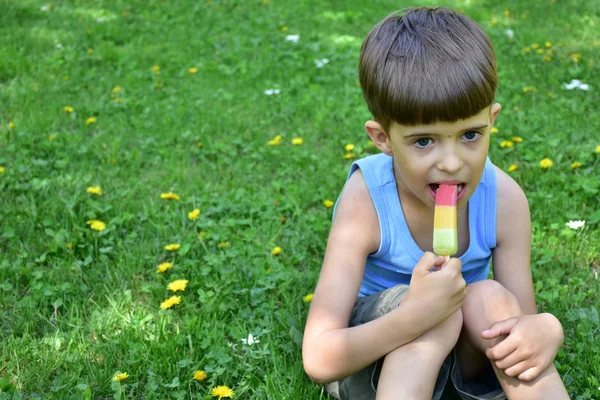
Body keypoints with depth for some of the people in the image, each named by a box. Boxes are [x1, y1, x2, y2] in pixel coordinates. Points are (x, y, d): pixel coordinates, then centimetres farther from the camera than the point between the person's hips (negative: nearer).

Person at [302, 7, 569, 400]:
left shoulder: (504, 199, -18)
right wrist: (417, 313, -46)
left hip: (462, 356, 3)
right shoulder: (364, 202, -27)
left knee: (492, 299, -28)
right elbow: (319, 360, -31)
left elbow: (523, 320, -13)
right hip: (372, 352, -3)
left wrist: (546, 330, -37)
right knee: (429, 311, -32)